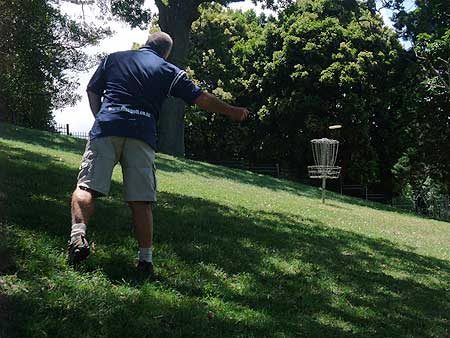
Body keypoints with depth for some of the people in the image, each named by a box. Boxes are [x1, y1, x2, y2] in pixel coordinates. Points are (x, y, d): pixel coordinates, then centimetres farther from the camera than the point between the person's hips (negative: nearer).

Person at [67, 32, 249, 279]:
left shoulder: (113, 58, 21)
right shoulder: (169, 71, 16)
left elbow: (92, 92, 22)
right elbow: (202, 99, 14)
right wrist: (233, 112, 26)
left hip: (106, 128, 1)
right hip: (142, 135, 0)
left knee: (86, 187, -4)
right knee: (141, 201, 1)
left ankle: (78, 236, -27)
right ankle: (145, 260, 1)